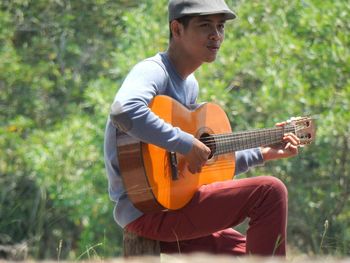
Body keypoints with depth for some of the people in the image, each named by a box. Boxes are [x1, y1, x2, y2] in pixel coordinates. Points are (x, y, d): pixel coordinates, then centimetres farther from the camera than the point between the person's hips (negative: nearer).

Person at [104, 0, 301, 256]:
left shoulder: (189, 85, 18)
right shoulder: (154, 70, -12)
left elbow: (210, 165, 26)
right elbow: (124, 112, -37)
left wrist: (264, 153, 22)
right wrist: (186, 144, -28)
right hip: (147, 209, -10)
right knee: (270, 191, -17)